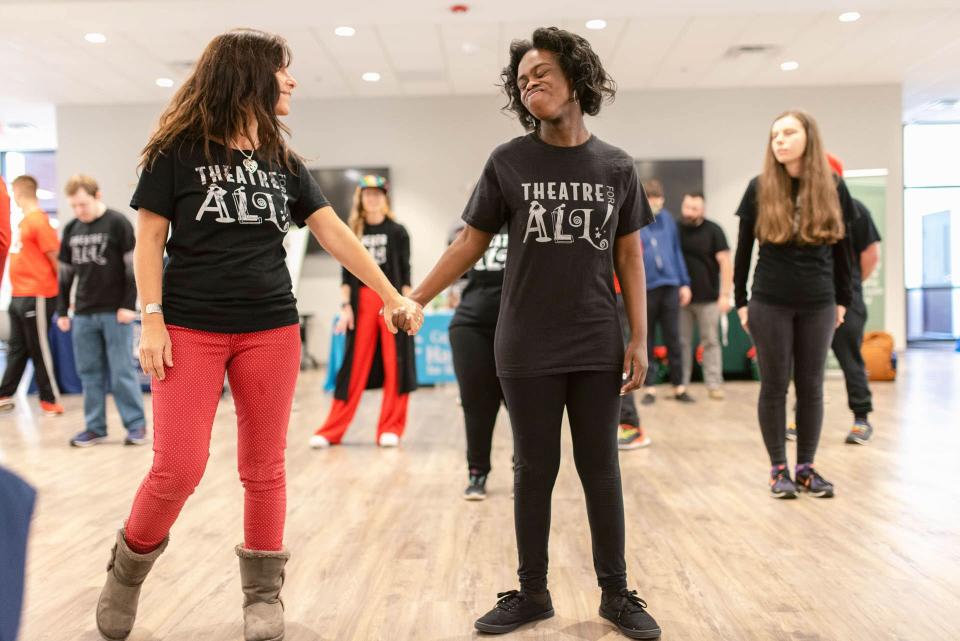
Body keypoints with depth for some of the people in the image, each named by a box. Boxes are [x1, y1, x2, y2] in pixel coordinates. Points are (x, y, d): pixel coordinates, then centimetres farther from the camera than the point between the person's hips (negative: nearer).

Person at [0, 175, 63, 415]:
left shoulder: (38, 220, -14)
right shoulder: (25, 221, 13)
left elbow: (55, 256, -14)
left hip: (36, 296, -9)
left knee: (39, 350, -2)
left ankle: (51, 400, 8)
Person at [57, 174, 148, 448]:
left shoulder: (118, 223, -5)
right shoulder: (71, 229, 11)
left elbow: (133, 267, -8)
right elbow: (66, 273, 16)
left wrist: (128, 305, -12)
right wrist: (62, 310, 12)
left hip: (114, 312, -5)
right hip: (83, 313, 5)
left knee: (122, 370, -2)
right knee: (89, 372, 8)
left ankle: (136, 424, 7)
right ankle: (95, 427, 15)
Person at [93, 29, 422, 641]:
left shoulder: (283, 161, 10)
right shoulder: (179, 150, -1)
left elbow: (336, 234, 7)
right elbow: (149, 239, -1)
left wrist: (393, 297, 2)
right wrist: (153, 320, -9)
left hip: (272, 331, 3)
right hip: (191, 330, -3)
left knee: (264, 468, 6)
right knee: (177, 469, -7)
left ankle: (264, 592, 20)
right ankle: (128, 569, 21)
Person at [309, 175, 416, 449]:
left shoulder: (396, 232, 4)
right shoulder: (353, 233, 9)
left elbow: (405, 273, 1)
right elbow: (347, 274, 7)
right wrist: (345, 306, -2)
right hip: (362, 302, 1)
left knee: (395, 365, 0)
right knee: (354, 366, 1)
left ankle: (390, 428, 10)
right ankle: (332, 430, 6)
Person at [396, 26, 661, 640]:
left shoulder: (617, 167, 4)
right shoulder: (509, 162, 0)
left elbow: (630, 257, 6)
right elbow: (470, 244, 3)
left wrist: (639, 339, 1)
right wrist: (413, 300, -4)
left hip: (599, 349, 1)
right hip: (528, 351, -1)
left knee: (601, 470, 10)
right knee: (535, 471, 9)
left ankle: (617, 592, 24)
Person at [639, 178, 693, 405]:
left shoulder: (667, 218, 8)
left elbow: (676, 251, 13)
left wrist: (684, 282, 11)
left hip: (670, 285, 3)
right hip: (644, 288, -3)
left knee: (673, 338, 6)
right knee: (646, 340, 7)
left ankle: (679, 386, 15)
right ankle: (650, 387, 16)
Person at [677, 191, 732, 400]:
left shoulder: (713, 230, -4)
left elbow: (725, 263, -6)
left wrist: (725, 294, -12)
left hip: (708, 298, -2)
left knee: (710, 342, 3)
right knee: (681, 342, 6)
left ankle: (714, 384, 7)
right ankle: (680, 384, 13)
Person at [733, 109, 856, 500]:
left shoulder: (832, 187, 1)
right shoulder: (760, 188, -1)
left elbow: (843, 248, 8)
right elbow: (743, 250, 3)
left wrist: (844, 299, 8)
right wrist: (740, 301, 0)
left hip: (819, 305, 1)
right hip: (769, 304, -1)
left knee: (811, 386, 7)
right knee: (775, 385, 4)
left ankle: (806, 467, 18)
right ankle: (778, 468, 14)